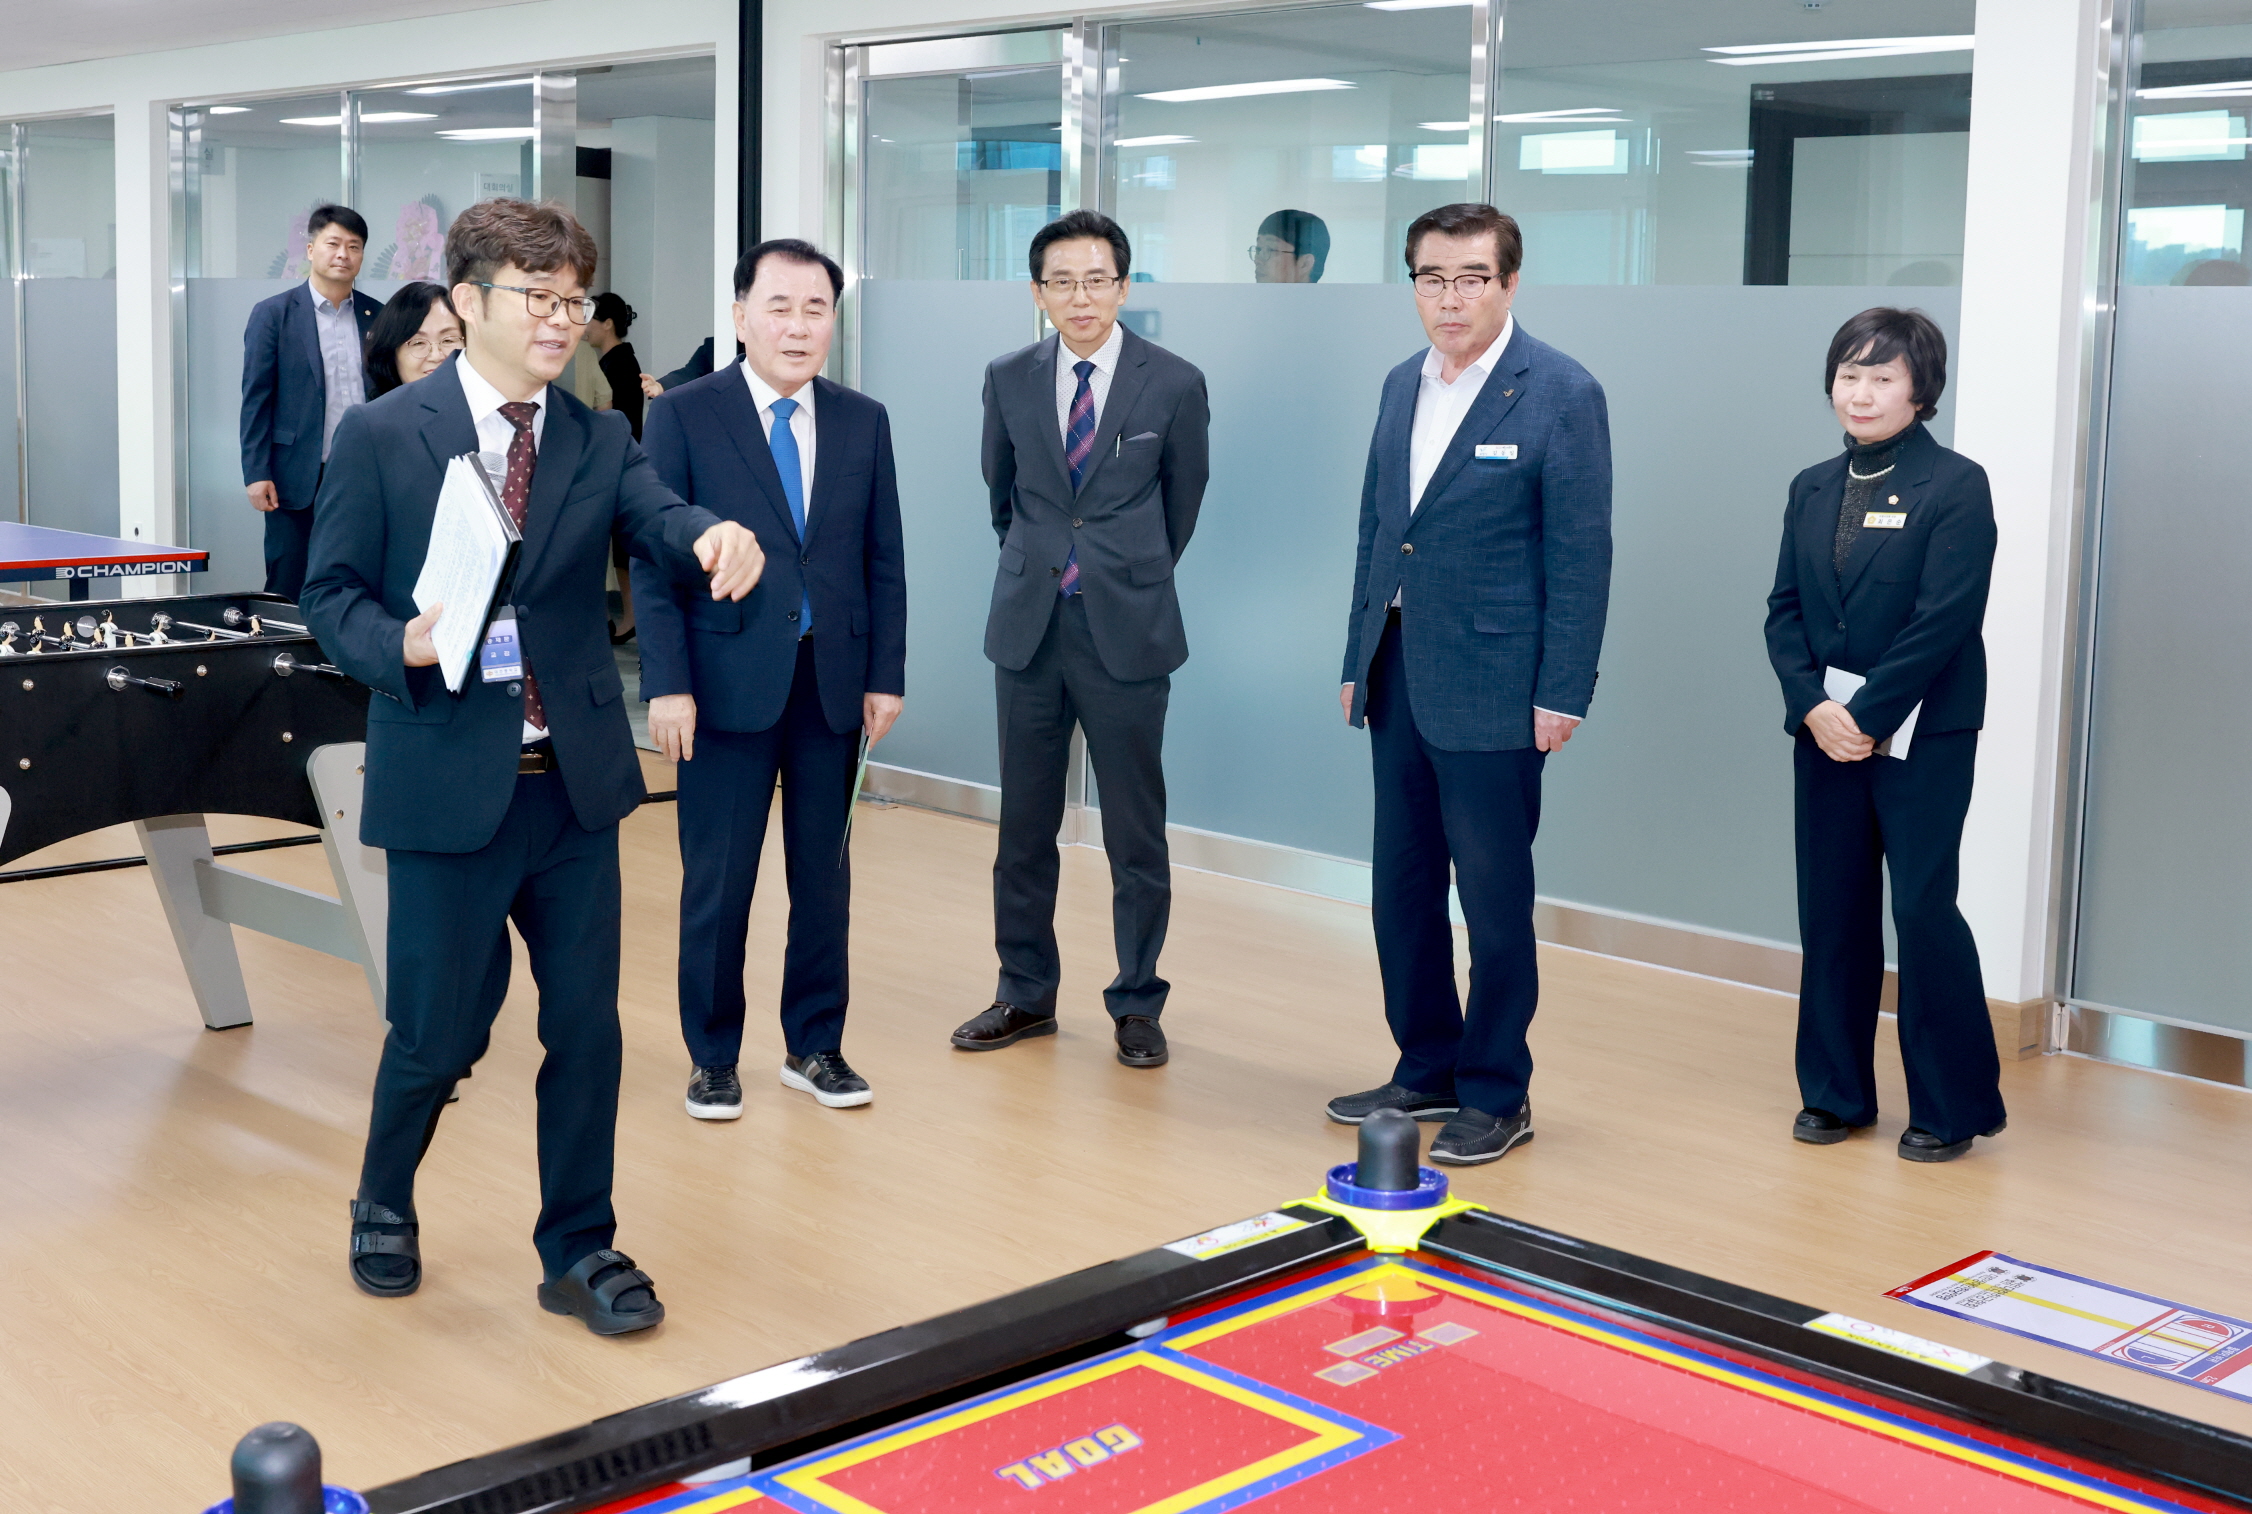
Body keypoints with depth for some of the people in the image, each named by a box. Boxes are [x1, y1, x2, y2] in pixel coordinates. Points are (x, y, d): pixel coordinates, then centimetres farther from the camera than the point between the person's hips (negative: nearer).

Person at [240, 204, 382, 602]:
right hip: (298, 479, -3)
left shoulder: (378, 316, 10)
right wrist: (256, 474, -9)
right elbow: (256, 399, -1)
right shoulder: (272, 314, 1)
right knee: (288, 593, 2)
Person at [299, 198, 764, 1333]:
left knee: (586, 1025, 7)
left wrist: (714, 537, -37)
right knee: (440, 1028, 6)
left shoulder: (599, 442, 6)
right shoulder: (381, 437, -3)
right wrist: (401, 644, -21)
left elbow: (660, 520, -13)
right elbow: (331, 593, 0)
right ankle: (383, 1204, 36)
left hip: (575, 783, 3)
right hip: (448, 784, -3)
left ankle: (578, 1250, 24)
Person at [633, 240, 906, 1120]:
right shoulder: (684, 415, -2)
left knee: (824, 873, 10)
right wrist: (667, 684, -11)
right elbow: (654, 558, -4)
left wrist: (886, 676, 3)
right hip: (729, 679, -3)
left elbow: (883, 559, 9)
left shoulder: (864, 422, 8)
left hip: (832, 683, 3)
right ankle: (714, 1057, 18)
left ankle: (815, 1047, 24)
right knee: (718, 879, 3)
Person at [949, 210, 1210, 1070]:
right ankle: (1026, 995, 24)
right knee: (1024, 823, 10)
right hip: (1028, 627, 3)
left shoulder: (1174, 385, -5)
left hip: (1127, 632, -2)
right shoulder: (1010, 381, 2)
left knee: (1135, 830, 4)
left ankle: (1137, 1006, 17)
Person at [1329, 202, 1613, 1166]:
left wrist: (1563, 694, -14)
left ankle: (1497, 1095, 15)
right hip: (1399, 681, 7)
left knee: (1494, 896, 2)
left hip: (1491, 689, -7)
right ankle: (1426, 1070, 28)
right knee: (1402, 888, 13)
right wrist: (1359, 662, 13)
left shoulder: (1562, 394, -9)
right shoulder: (1402, 386, 11)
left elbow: (1582, 555, -10)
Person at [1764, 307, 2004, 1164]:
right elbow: (1785, 609, 7)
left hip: (1921, 735, -5)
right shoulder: (1813, 489, 11)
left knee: (1924, 910, -4)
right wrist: (1813, 707, -8)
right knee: (1832, 912, 9)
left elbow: (1943, 619, -14)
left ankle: (1954, 1107, 10)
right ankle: (1836, 1093, 21)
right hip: (1825, 730, 5)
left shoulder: (1956, 486, -7)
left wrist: (1868, 718, -15)